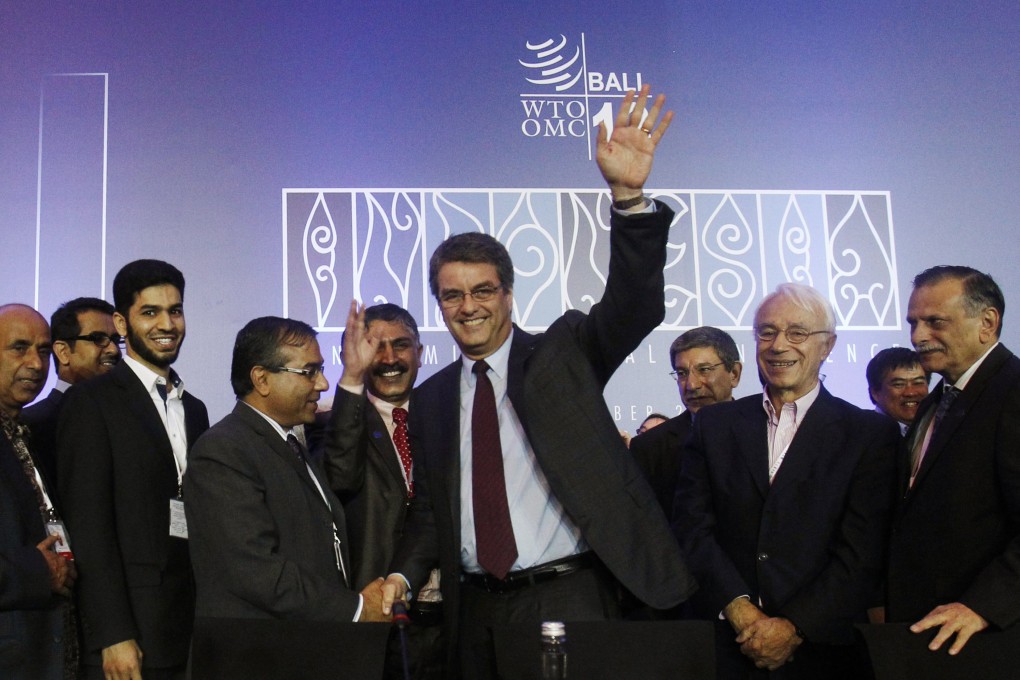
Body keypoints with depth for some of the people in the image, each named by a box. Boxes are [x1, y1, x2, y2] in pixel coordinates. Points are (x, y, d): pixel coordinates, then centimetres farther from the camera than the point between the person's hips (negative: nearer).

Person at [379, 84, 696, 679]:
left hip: (565, 597, -4)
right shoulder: (432, 399, 12)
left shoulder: (564, 354, 1)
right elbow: (429, 508, 17)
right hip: (474, 610, 4)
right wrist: (403, 575, -2)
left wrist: (628, 196, -30)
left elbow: (635, 306, -15)